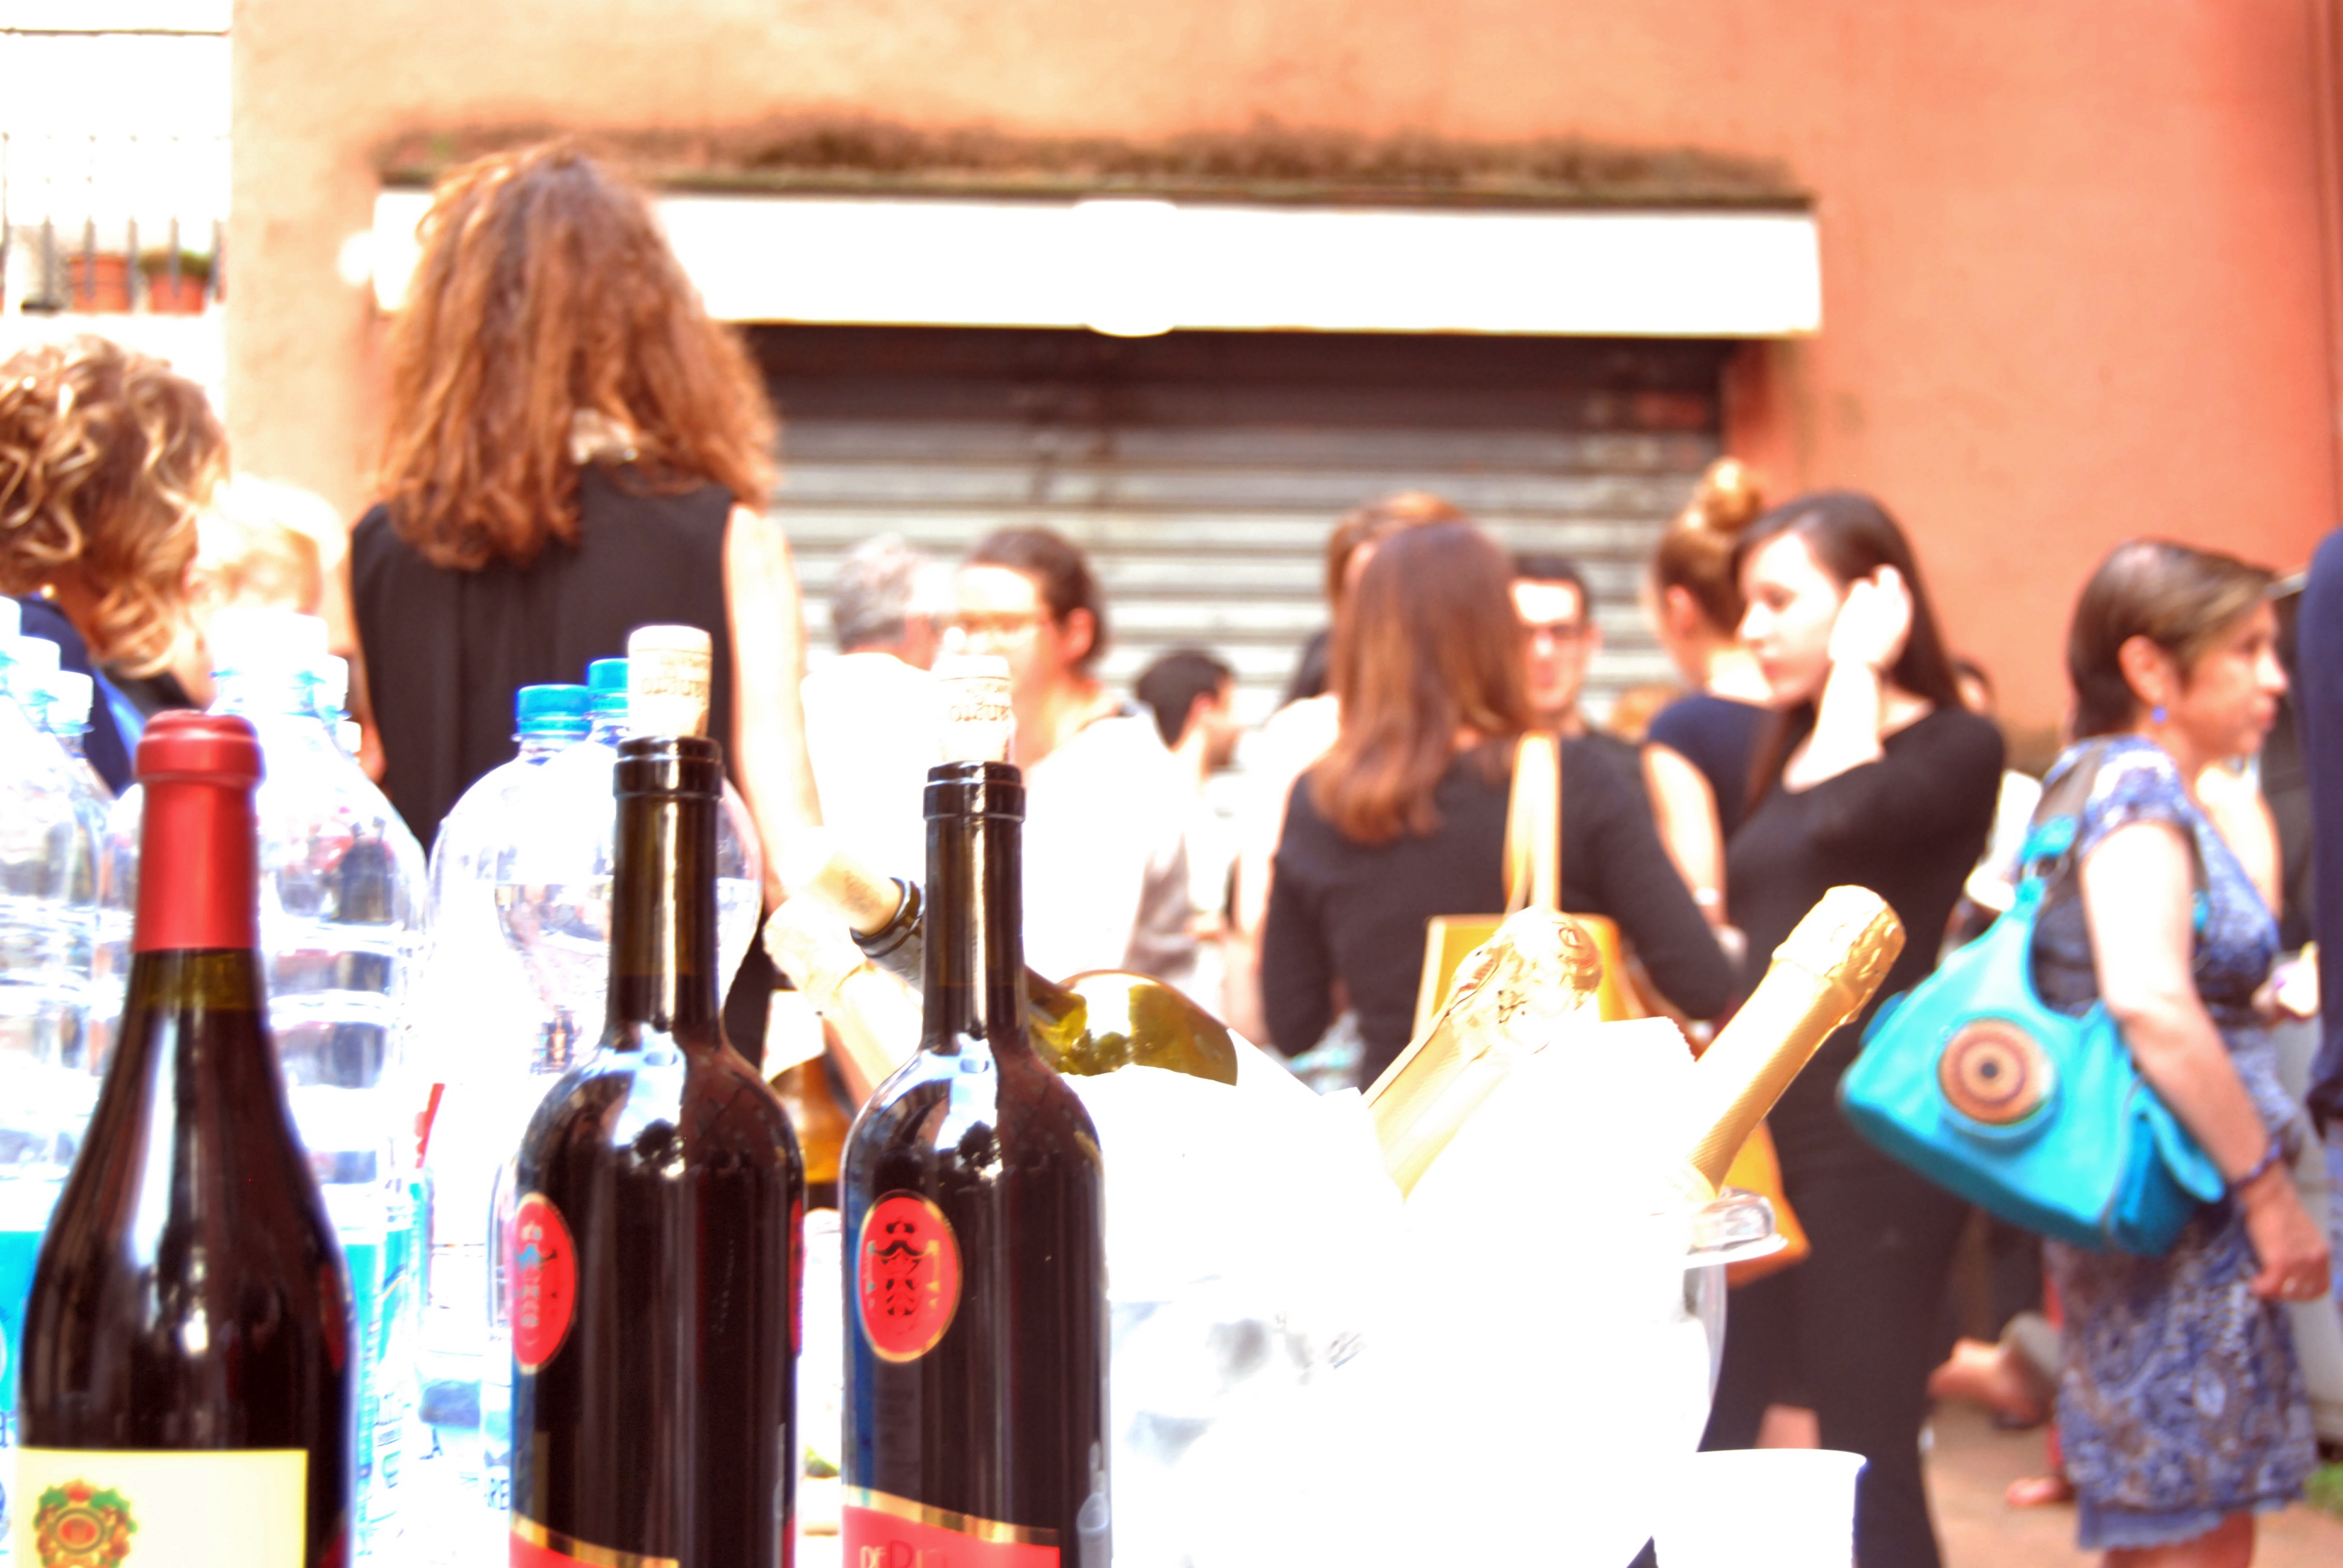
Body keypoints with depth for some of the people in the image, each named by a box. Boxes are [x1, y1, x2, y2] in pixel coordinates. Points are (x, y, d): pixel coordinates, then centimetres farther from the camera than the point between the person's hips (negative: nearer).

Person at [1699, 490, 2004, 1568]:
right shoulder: (1788, 753, 18)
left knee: (1868, 1459, -1)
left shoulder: (1956, 748, -4)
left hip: (1872, 1136, -7)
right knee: (1695, 1445, 4)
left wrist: (1858, 669, -9)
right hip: (1759, 1128, 7)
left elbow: (1847, 817, -24)